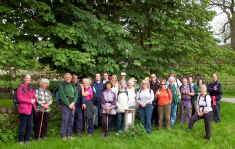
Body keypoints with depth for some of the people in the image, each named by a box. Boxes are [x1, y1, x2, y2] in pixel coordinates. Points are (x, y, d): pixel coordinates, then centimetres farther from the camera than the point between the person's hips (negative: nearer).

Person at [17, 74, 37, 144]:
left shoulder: (31, 88, 16)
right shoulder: (20, 88, -5)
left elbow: (34, 96, 19)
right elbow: (20, 98, -14)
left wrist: (34, 99, -4)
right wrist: (30, 101, -15)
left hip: (30, 109, 7)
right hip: (23, 109, -7)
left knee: (30, 126, 8)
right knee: (22, 125, 0)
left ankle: (27, 139, 20)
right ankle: (21, 140, 13)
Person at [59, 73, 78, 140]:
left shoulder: (73, 86, 14)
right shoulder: (62, 86, 0)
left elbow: (76, 95, 9)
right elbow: (63, 96, -8)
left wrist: (73, 103, -6)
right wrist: (69, 104, -11)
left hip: (72, 105, 5)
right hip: (65, 104, -5)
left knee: (71, 120, 6)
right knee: (65, 120, -6)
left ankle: (69, 135, 14)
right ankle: (63, 135, 2)